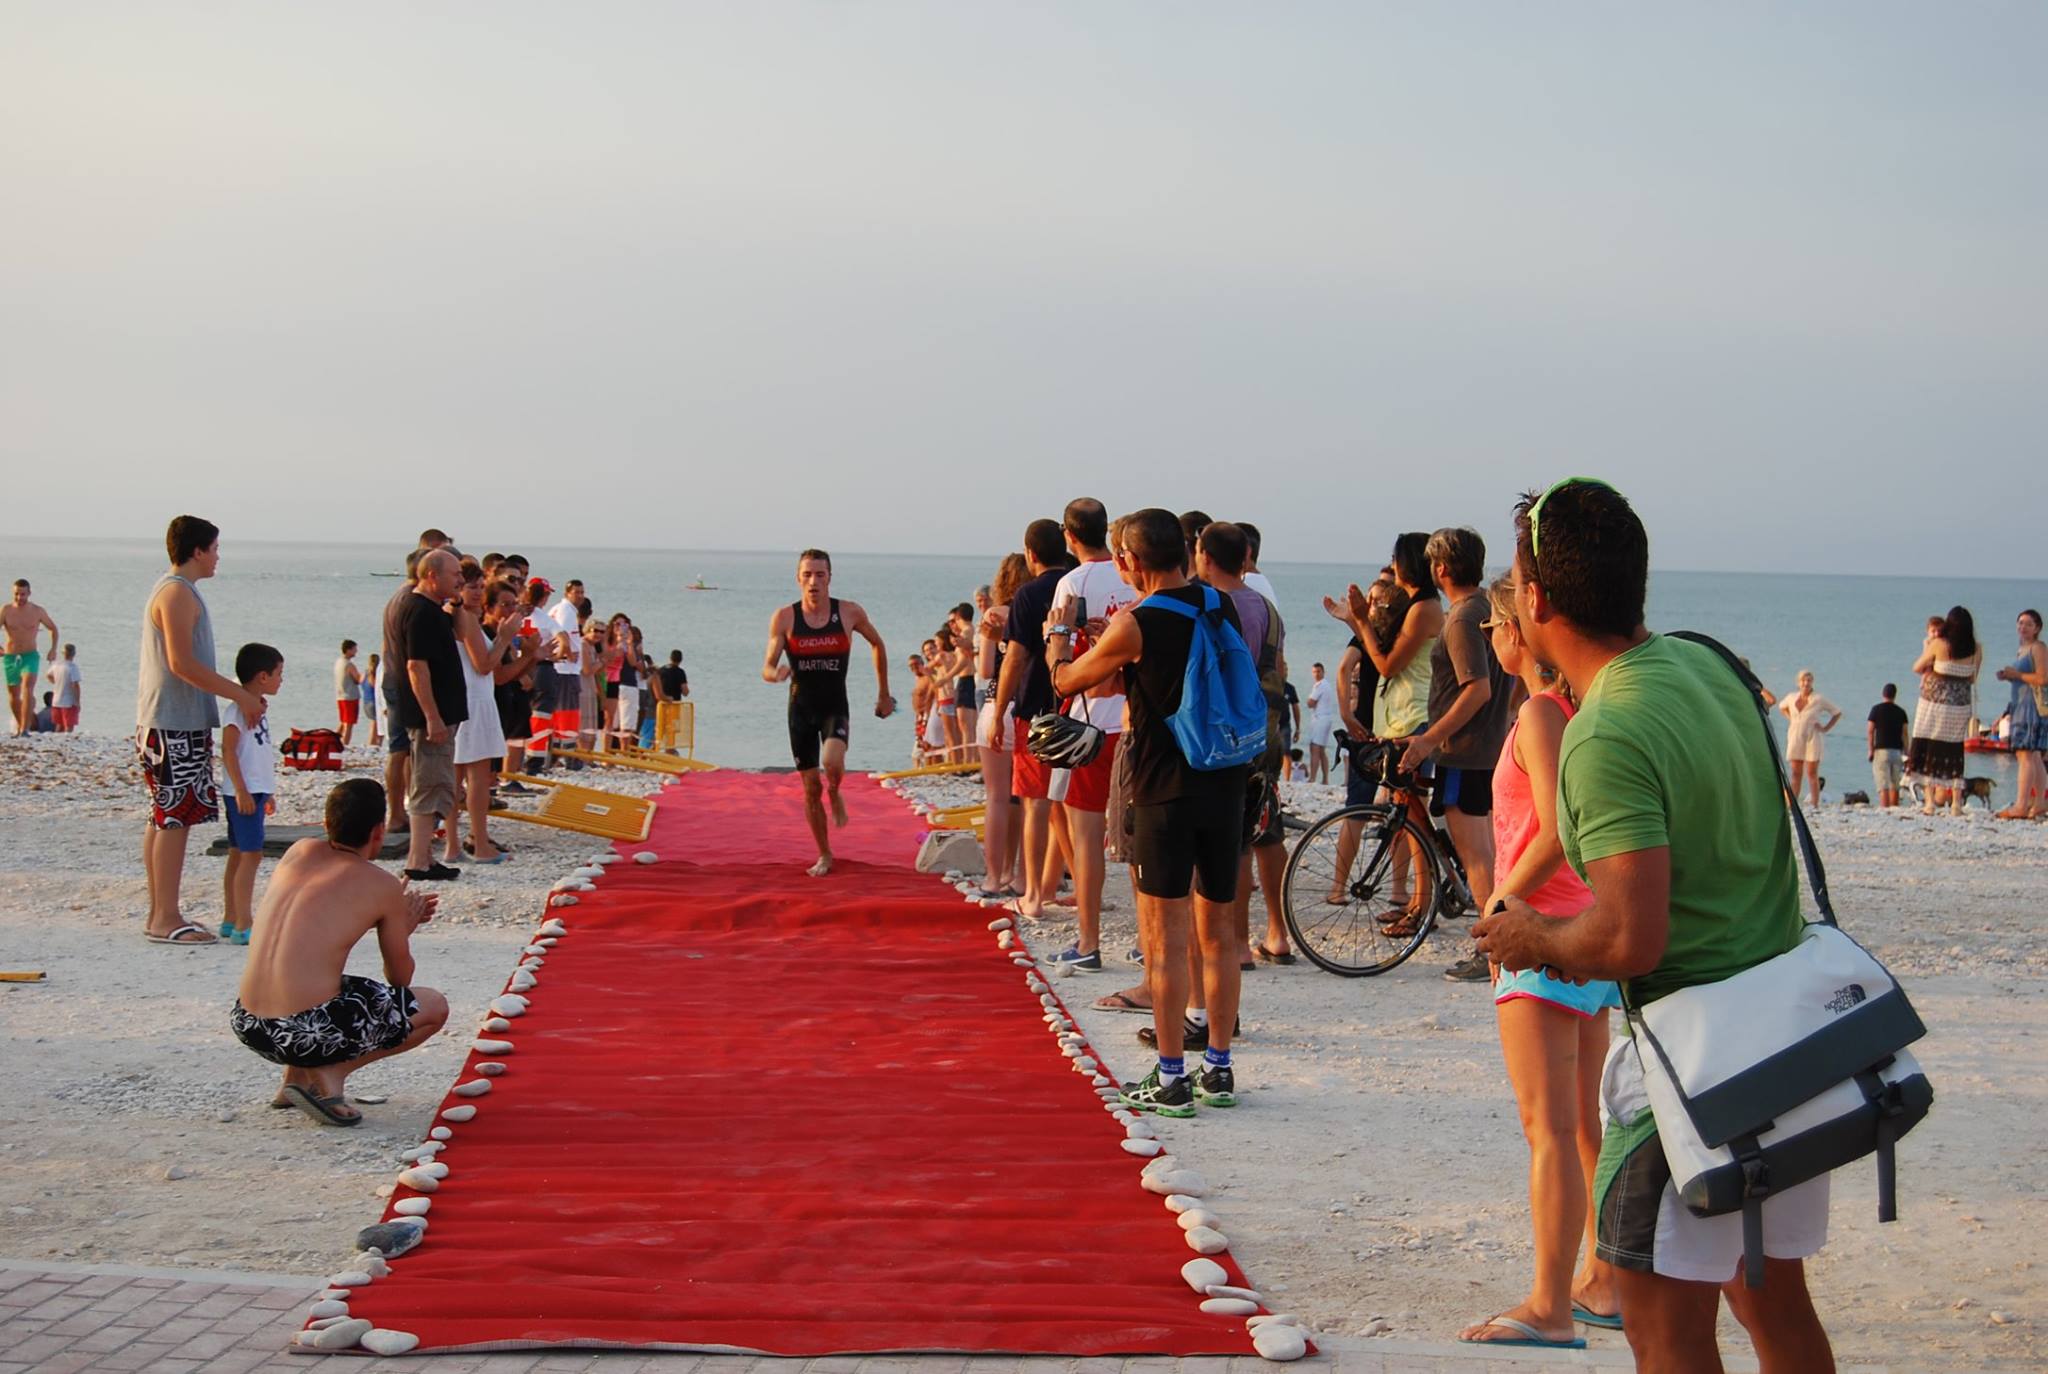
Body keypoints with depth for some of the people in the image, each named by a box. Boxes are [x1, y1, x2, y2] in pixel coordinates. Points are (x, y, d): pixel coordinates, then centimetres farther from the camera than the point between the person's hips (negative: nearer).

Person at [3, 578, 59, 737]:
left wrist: (53, 648, 5)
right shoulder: (5, 610, -3)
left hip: (30, 656, -2)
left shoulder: (38, 611, 0)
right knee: (13, 694, 12)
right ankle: (19, 724, 37)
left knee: (28, 689, -22)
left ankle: (25, 728, -28)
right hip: (10, 657, 2)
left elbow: (53, 628, 16)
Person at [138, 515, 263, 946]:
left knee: (164, 818, 12)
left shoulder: (171, 589, 18)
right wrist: (242, 695, -18)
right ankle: (166, 919, -8)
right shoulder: (179, 592, -14)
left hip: (164, 721, 11)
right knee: (175, 818, -9)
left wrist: (238, 694, 20)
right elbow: (182, 664, -21)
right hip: (176, 723, -11)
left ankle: (159, 914, 17)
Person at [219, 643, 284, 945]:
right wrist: (241, 790, -24)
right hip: (243, 793, -10)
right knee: (250, 855, -13)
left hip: (255, 791, 10)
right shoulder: (238, 708, -14)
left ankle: (231, 921, 20)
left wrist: (268, 792, 27)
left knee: (239, 855, 14)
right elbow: (228, 751, -20)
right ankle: (242, 926, -15)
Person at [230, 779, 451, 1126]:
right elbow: (400, 977, 11)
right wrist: (402, 928, 30)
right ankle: (331, 1073, -1)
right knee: (435, 1007, 14)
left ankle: (296, 1075, 20)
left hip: (247, 1026, 7)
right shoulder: (384, 887, -2)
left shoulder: (299, 852, 11)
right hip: (309, 1031, -6)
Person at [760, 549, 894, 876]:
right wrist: (776, 673, -33)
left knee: (832, 760, -31)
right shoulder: (784, 618, -7)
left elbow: (877, 644, 12)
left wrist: (884, 694, 14)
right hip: (801, 708, 1)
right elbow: (766, 669, -8)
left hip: (836, 707, -1)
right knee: (811, 788, 5)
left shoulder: (849, 613, -6)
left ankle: (835, 795, 5)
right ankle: (824, 856, 21)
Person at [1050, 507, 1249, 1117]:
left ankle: (1170, 1080, 1)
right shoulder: (1223, 607, 5)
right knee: (1217, 932, 13)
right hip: (1226, 786, 6)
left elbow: (1065, 680, 3)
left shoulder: (1135, 626, -12)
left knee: (1164, 940, 0)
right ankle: (1219, 1071, 19)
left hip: (1166, 793, -6)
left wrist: (1060, 629, 23)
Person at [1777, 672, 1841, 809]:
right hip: (1795, 739, 3)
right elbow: (1782, 706, 27)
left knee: (1812, 773, -4)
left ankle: (1816, 805, -1)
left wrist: (1825, 728, -2)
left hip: (1812, 739, -3)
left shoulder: (1819, 700, -5)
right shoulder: (1792, 698, 4)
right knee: (1796, 773, 2)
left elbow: (1837, 713, 4)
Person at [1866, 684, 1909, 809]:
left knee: (1883, 786, -7)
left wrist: (1871, 750, 1)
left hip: (1881, 749, -3)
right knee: (1895, 786, 11)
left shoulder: (1876, 709, -1)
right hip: (1897, 751, 3)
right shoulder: (1901, 711, 6)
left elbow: (1870, 731, -4)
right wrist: (1906, 753, 10)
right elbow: (1904, 734, 5)